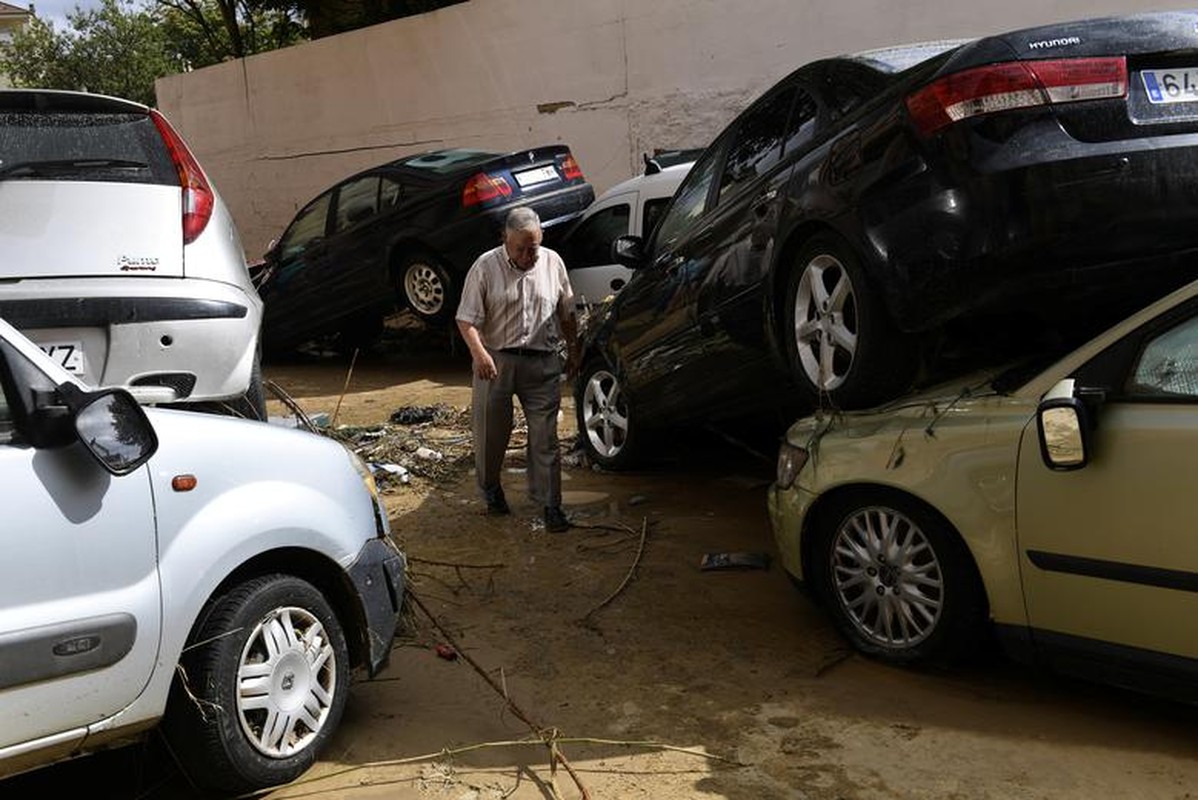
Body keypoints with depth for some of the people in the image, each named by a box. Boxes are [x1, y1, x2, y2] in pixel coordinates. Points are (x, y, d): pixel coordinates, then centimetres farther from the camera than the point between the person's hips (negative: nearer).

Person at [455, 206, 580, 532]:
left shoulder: (552, 263, 4)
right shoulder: (486, 267, -6)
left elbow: (566, 313, 15)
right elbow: (467, 319, -9)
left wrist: (573, 350, 16)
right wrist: (479, 353, -24)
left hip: (542, 362, 1)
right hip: (496, 361, -1)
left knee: (545, 436, 0)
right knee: (491, 432, 10)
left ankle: (550, 504, 6)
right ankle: (491, 488, 33)